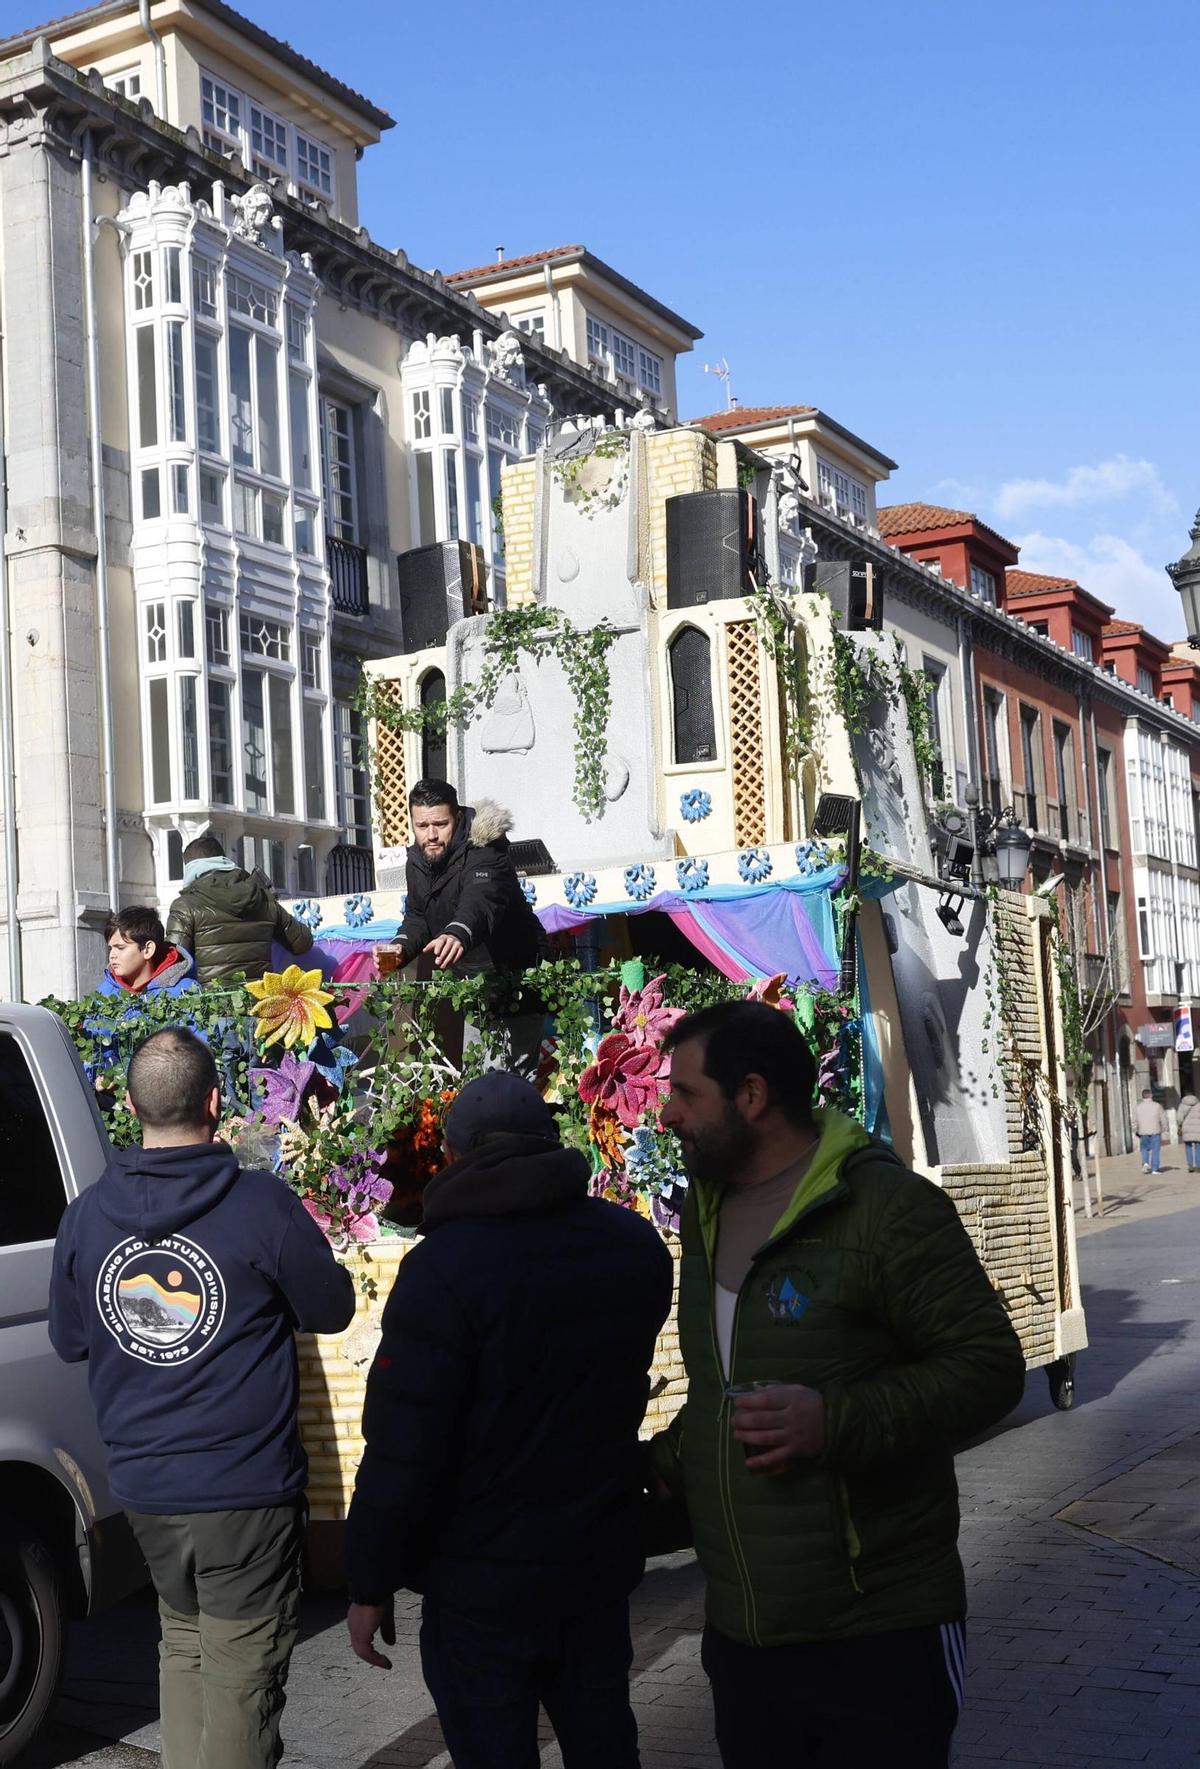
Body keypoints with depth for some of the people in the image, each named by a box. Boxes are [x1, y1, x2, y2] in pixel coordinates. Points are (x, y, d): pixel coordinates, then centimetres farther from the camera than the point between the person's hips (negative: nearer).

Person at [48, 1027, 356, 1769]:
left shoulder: (86, 1215, -3)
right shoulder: (263, 1205, -17)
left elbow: (70, 1340, 10)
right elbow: (331, 1310, -4)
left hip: (142, 1484, 5)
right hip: (246, 1487, -5)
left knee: (183, 1640, 23)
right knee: (242, 1672, 5)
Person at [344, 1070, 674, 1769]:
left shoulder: (443, 1268, -21)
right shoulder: (638, 1246, -1)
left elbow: (402, 1450, -21)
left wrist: (371, 1582, -11)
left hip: (485, 1581, -5)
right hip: (604, 1561, 6)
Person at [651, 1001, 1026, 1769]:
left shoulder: (886, 1207, -14)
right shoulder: (709, 1214, 11)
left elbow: (990, 1365, -17)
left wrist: (834, 1422, -27)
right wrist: (661, 1468, 15)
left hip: (879, 1638, -7)